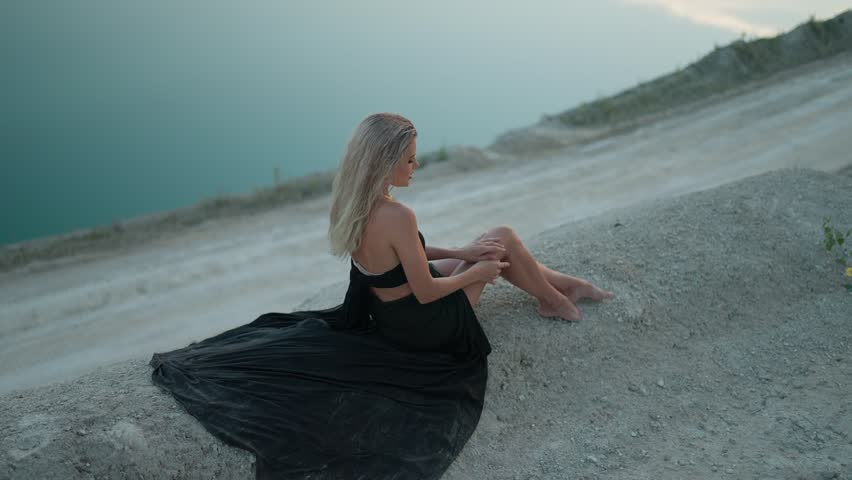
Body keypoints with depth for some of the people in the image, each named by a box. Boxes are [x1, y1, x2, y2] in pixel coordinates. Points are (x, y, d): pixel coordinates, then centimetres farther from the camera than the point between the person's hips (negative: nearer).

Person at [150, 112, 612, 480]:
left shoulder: (354, 206, -8)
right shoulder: (396, 216, -34)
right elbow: (427, 292, -24)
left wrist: (461, 252, 4)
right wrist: (476, 272, -8)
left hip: (384, 311, 8)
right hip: (420, 325, -8)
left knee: (495, 246, 19)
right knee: (503, 238, 6)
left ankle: (557, 284, 40)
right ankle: (554, 301, 29)